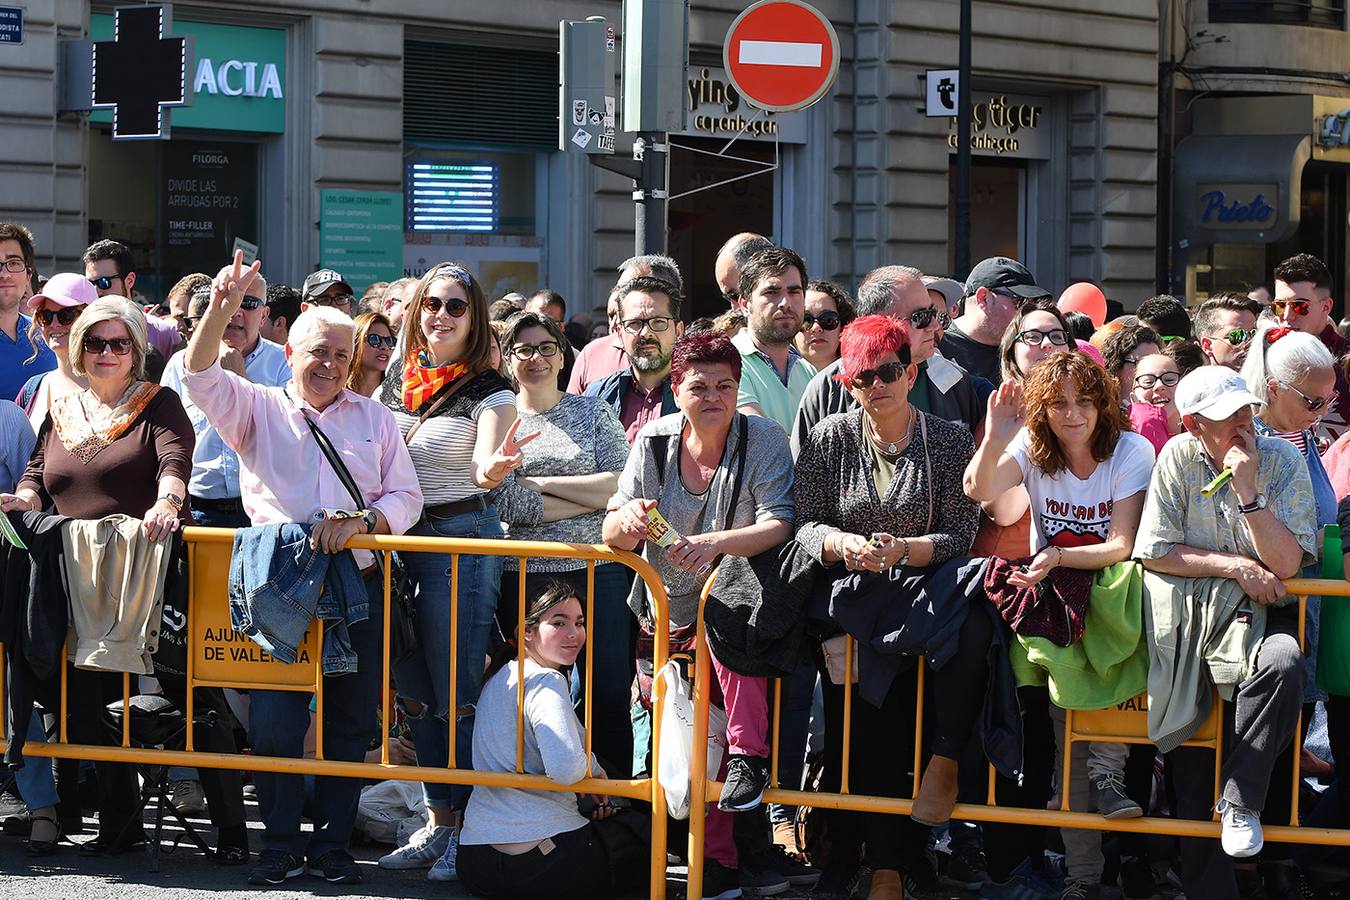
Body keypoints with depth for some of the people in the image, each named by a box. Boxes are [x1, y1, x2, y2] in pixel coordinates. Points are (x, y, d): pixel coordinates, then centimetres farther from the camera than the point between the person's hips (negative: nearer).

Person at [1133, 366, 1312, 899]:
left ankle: (1242, 799, -21)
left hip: (1255, 613, -1)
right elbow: (1154, 553, -4)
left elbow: (1286, 564, -11)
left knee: (1282, 661, -37)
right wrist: (1236, 565, -10)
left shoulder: (1283, 462, -3)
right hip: (1187, 612, 1)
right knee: (1190, 777, -8)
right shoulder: (1179, 458, -1)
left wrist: (1248, 490, -18)